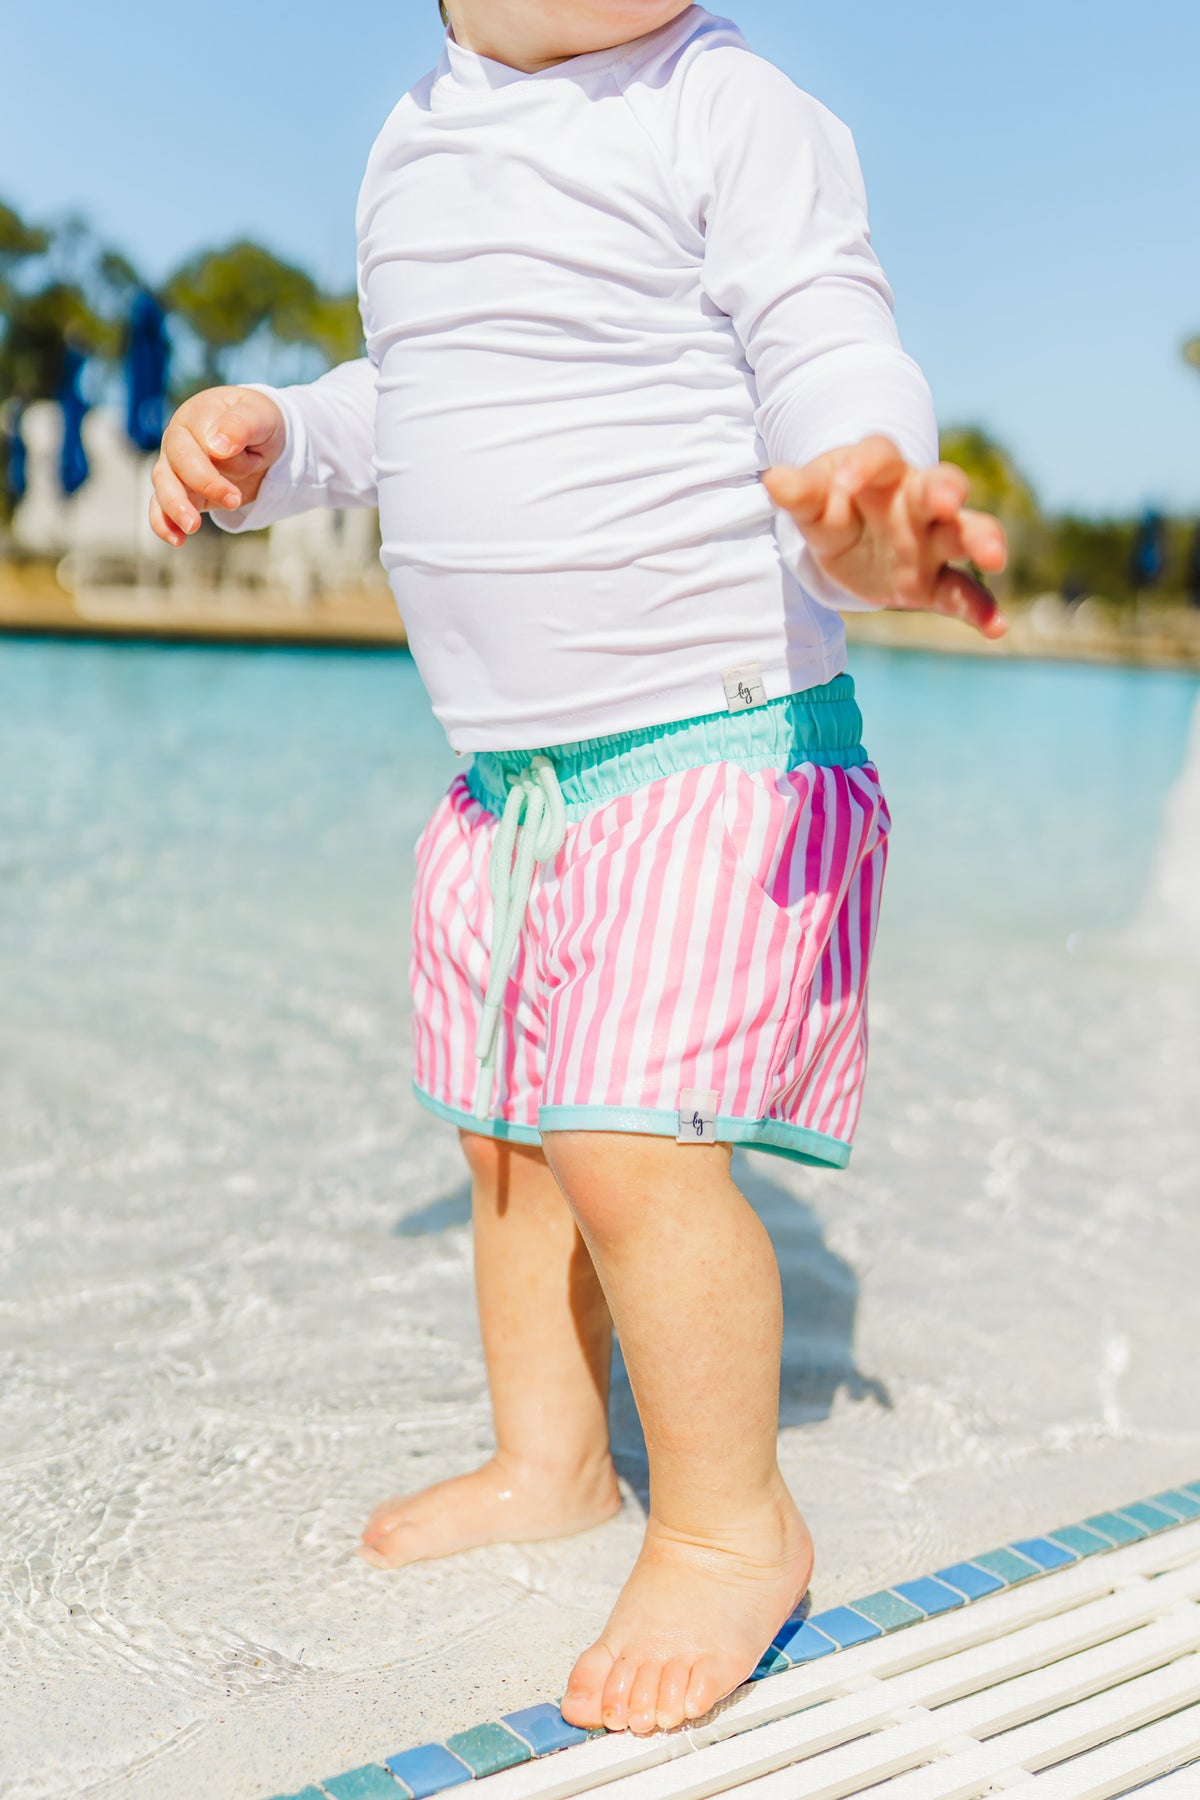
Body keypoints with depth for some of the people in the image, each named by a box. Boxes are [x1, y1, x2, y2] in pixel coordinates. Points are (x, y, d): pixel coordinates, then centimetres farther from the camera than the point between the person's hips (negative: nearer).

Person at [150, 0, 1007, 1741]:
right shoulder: (411, 151, 13)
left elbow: (829, 354, -20)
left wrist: (867, 498, -41)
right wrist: (268, 437, 8)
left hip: (721, 734, -8)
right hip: (508, 765, 8)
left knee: (629, 1142, -15)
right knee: (507, 1139, 16)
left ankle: (730, 1523, 9)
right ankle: (550, 1463, 37)